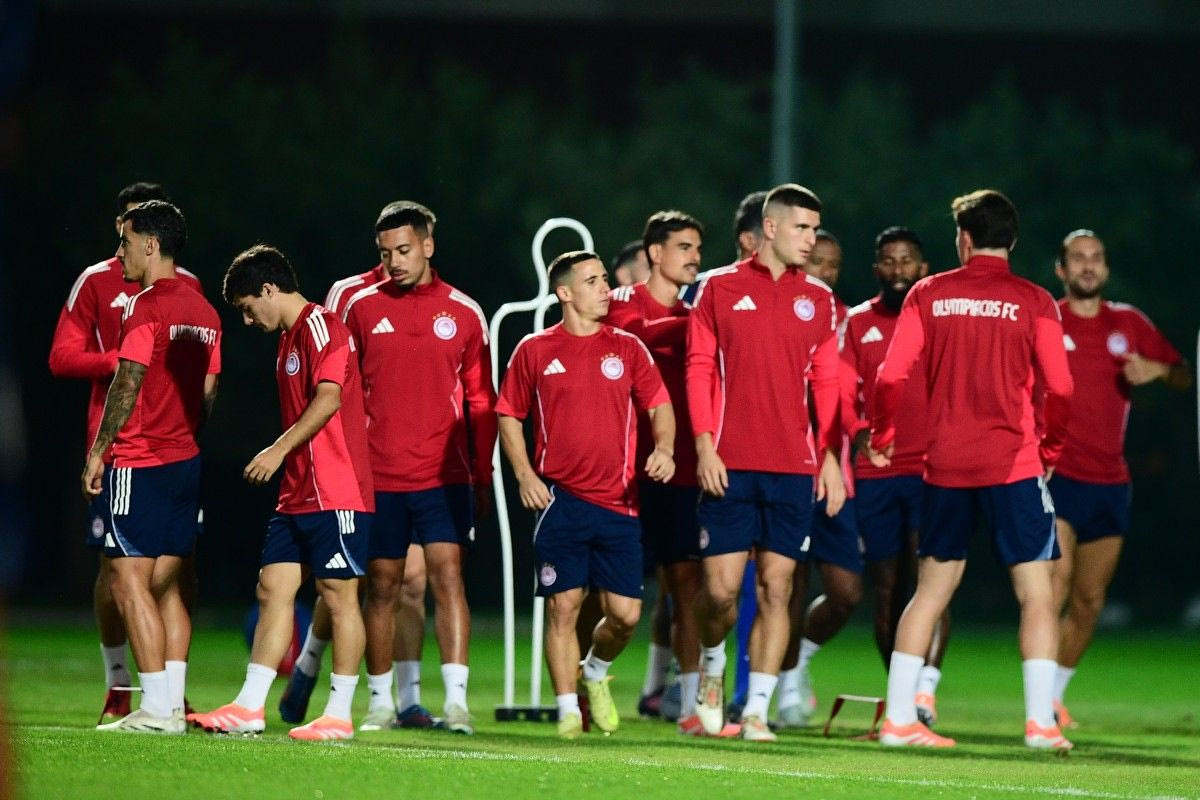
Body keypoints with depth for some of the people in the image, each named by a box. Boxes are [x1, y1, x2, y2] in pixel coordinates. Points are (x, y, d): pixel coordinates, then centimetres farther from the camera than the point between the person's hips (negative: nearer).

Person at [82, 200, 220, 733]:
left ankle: (156, 708, -10)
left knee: (130, 583, -6)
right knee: (165, 585, 10)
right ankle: (173, 706, 7)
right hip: (186, 460, 8)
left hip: (138, 464, -8)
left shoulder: (147, 307, -13)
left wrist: (97, 453, -11)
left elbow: (127, 385, -16)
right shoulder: (203, 311, 12)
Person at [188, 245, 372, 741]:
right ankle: (249, 707, 5)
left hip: (335, 491, -10)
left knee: (338, 593, -4)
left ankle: (339, 715, 0)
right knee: (273, 588, 6)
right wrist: (283, 459, 18)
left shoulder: (320, 327, -10)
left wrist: (279, 450, -21)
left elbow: (329, 398, -21)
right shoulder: (289, 338, 20)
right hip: (297, 494, 10)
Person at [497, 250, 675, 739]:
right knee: (563, 606, -4)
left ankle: (595, 673, 28)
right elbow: (509, 415, 10)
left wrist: (663, 448, -9)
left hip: (618, 502, 2)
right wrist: (524, 474, -3)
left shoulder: (627, 348, 9)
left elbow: (659, 405, 11)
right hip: (560, 499, -2)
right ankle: (567, 709, 4)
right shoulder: (535, 351, 5)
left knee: (625, 613, -2)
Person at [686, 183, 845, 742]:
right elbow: (699, 368, 2)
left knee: (776, 587, -2)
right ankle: (712, 664, 25)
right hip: (730, 465, -2)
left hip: (794, 466, 2)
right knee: (721, 587, -5)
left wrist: (830, 455, 3)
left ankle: (756, 709, 3)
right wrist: (704, 445, -6)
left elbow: (827, 382, 11)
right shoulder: (720, 288, 4)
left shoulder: (818, 299, 11)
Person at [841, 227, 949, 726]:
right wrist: (859, 432, -15)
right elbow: (843, 390, 5)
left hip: (932, 467, -3)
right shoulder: (857, 324, 12)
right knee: (886, 587, 6)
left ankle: (926, 685, -25)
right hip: (875, 473, 3)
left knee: (931, 579, -17)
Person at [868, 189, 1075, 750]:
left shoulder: (928, 295, 2)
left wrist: (880, 437, 13)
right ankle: (1039, 721, -9)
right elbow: (1060, 389, -6)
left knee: (932, 590, 13)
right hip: (1013, 466, -3)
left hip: (945, 466, 3)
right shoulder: (1033, 302, -3)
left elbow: (890, 376, -2)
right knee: (1036, 593, 1)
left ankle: (898, 718, 10)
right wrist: (1050, 450, 10)